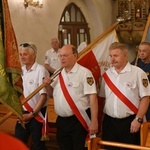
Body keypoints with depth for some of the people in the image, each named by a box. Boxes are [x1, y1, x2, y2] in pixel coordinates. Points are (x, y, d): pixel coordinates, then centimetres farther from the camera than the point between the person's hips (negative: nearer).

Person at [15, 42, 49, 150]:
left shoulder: (41, 70, -16)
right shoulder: (21, 70, 3)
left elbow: (44, 96, -16)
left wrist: (31, 114, -13)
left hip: (37, 114, -6)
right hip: (23, 113, 6)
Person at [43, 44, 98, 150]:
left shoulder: (84, 73, -12)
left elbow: (93, 97, -17)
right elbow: (52, 94, 20)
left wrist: (94, 122, -21)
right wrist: (47, 85, -2)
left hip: (78, 121, -6)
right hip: (61, 121, 7)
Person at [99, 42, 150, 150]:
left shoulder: (138, 73, -6)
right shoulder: (107, 74, 8)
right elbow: (102, 98, 13)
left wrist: (138, 119, -13)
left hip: (130, 122, -4)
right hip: (109, 122, 4)